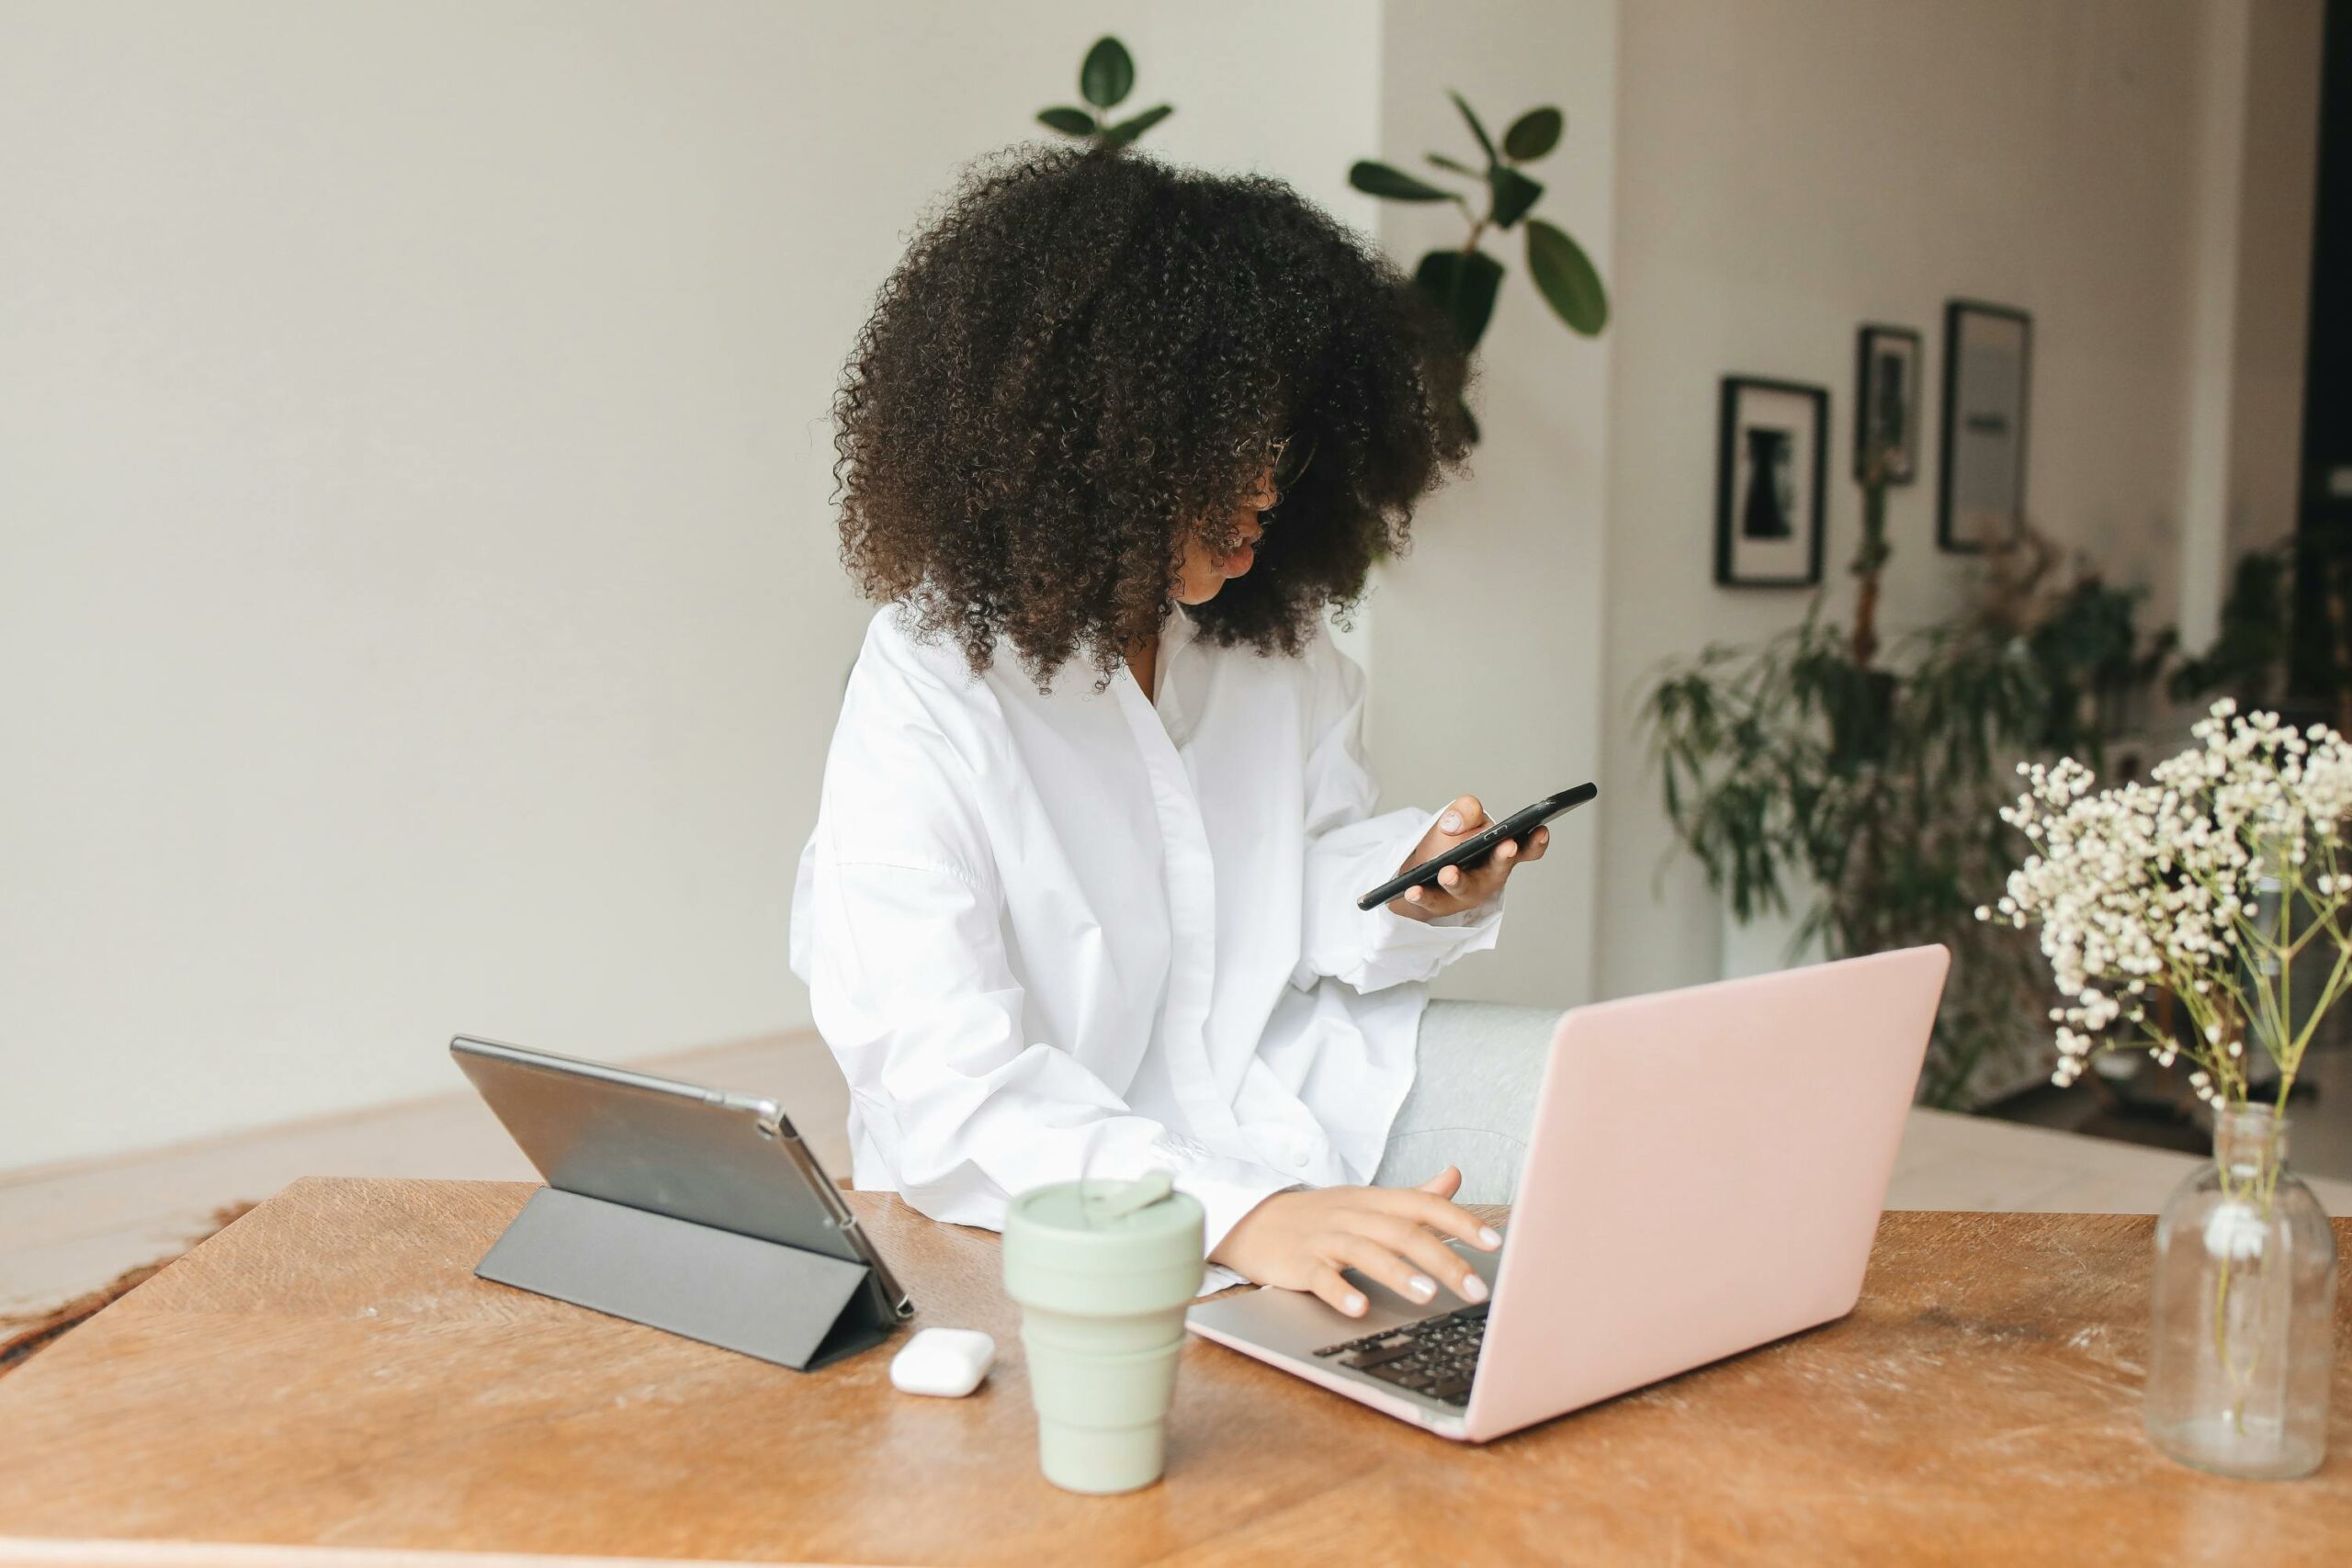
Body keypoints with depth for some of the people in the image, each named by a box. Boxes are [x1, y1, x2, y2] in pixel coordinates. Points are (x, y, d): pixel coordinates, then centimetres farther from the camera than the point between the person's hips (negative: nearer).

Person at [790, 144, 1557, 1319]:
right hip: (1060, 1200, -7)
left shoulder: (1279, 638, 6)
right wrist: (1238, 1214, -37)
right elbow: (947, 1082, -24)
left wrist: (1408, 882, -10)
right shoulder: (929, 687, -17)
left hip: (1288, 1102, 7)